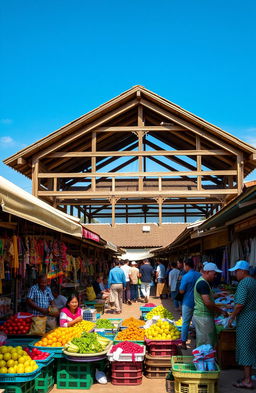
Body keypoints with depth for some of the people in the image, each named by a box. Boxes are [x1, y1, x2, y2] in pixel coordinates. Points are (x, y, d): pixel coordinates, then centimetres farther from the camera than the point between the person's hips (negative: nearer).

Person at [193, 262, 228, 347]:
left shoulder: (203, 282, 14)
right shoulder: (203, 284, -19)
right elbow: (207, 303, -24)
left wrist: (217, 295, 15)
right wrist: (221, 311, -16)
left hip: (202, 315, 10)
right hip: (203, 317, -10)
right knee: (206, 343, -3)